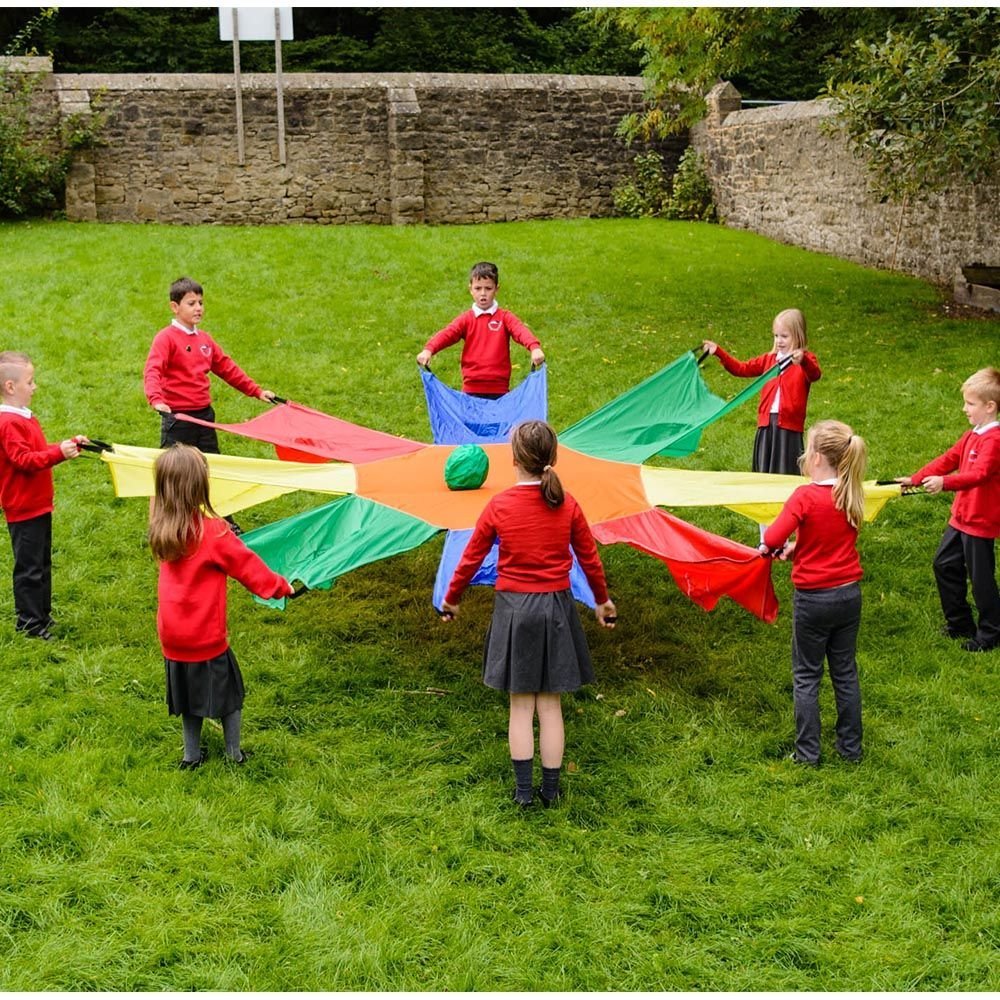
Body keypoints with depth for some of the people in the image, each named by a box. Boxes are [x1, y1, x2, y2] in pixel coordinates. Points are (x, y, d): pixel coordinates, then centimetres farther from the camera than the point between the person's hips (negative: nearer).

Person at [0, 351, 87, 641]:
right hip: (23, 509, -10)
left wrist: (71, 444, 10)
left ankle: (42, 615, 27)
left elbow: (40, 452, 19)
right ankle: (28, 624, 7)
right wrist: (59, 452, -32)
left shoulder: (24, 418, 13)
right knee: (29, 567, -2)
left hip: (39, 504, 10)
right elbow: (24, 460, -26)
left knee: (42, 563, 17)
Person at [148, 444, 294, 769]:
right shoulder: (213, 532, -21)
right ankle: (234, 753, 23)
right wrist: (281, 587, 2)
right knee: (229, 692, 15)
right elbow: (248, 565, -11)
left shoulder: (161, 528, -5)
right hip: (206, 636, -5)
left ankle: (191, 754, 30)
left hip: (172, 635, 5)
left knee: (189, 693, 21)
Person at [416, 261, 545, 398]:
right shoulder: (466, 319, 6)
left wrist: (535, 348, -37)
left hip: (499, 390, -1)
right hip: (471, 390, 1)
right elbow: (447, 334, -10)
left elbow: (521, 331, -15)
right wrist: (428, 350, -30)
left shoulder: (504, 317, 3)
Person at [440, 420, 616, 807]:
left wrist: (451, 599, 14)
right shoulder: (567, 506, -6)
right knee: (550, 705, 10)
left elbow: (471, 558, -1)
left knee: (521, 706, 9)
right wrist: (602, 600, 21)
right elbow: (590, 559, 4)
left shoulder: (498, 506, -10)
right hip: (556, 608, 1)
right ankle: (551, 789, 17)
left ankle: (523, 790, 12)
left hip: (514, 609, -1)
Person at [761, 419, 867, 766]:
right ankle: (851, 748, 25)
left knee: (806, 677, 9)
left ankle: (807, 753, 14)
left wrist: (768, 548, -4)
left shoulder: (806, 496, -20)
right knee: (845, 672, 17)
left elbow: (772, 538, -25)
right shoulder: (852, 495, -1)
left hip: (813, 598, -5)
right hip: (849, 594, 5)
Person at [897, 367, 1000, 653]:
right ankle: (960, 623, 30)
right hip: (961, 517, 10)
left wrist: (944, 482, -47)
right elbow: (947, 460, 14)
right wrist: (915, 479, 10)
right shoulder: (972, 436, 9)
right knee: (945, 565, 16)